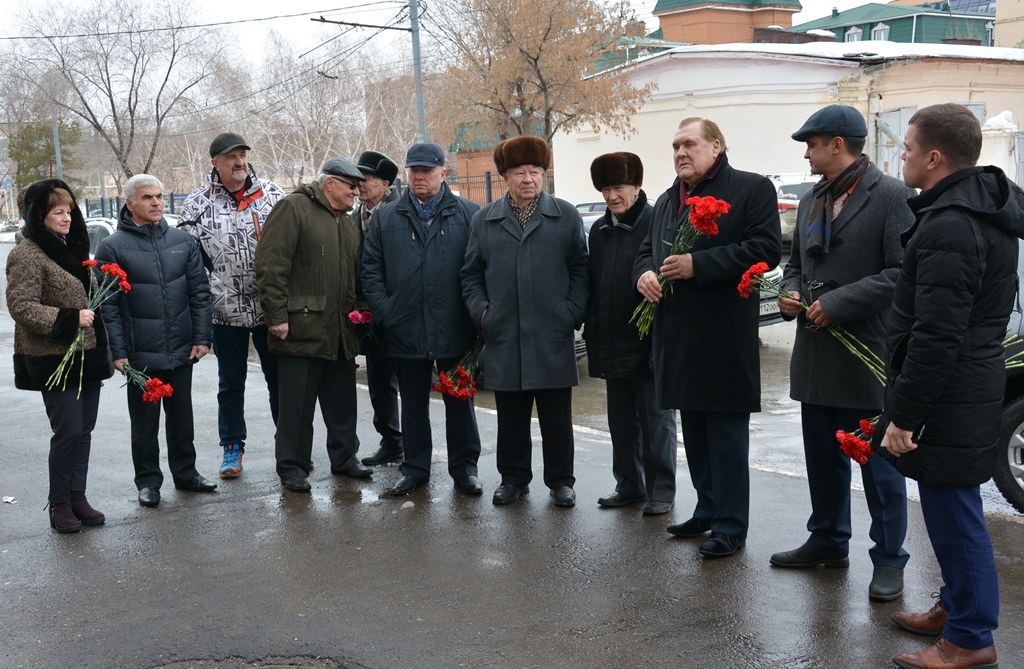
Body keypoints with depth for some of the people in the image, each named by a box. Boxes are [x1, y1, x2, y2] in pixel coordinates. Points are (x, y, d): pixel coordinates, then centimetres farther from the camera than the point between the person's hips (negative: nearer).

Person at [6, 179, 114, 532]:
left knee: (84, 430, 10)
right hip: (55, 360, -8)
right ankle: (59, 504, 10)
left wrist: (102, 349, 19)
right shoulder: (26, 255, -11)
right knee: (68, 432, -5)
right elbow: (21, 306, -18)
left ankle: (77, 497, 20)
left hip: (87, 356, 8)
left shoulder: (72, 248, 15)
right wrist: (70, 319, -24)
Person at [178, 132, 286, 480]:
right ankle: (232, 448, 25)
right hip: (226, 310, 0)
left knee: (280, 377, 10)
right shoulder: (198, 204, 0)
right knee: (230, 383, 12)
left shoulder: (272, 194, 2)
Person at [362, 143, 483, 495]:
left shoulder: (469, 214, 2)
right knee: (413, 405, 12)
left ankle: (464, 467, 21)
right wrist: (384, 311, -3)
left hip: (454, 331, -2)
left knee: (459, 402, 9)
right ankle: (415, 467, 24)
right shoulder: (386, 218, 9)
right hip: (405, 331, 2)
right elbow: (371, 268, 8)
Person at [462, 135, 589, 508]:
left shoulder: (566, 217, 6)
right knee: (510, 416, 9)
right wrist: (481, 310, 0)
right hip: (504, 338, 2)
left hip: (553, 338, -1)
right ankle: (513, 478, 22)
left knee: (557, 417, 6)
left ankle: (560, 481, 18)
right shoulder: (484, 220, 11)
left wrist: (573, 312, -5)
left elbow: (580, 269, 5)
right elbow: (471, 274, 13)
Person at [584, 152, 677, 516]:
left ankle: (661, 490, 13)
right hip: (612, 345, 7)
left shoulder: (657, 223, -10)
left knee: (656, 419, 3)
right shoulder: (599, 230, 12)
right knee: (621, 420, 14)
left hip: (648, 344, -7)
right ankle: (629, 485, 25)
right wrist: (592, 332, 11)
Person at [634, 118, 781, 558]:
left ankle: (730, 526, 9)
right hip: (677, 336, 8)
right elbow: (647, 251, 25)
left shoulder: (751, 189, -5)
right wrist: (645, 273, 0)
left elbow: (766, 249, -16)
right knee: (694, 433, 16)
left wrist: (697, 265, -20)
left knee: (727, 435, 0)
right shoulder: (667, 201, 19)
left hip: (725, 337, -7)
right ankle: (707, 510, 29)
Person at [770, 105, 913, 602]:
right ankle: (828, 542, 33)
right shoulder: (811, 201, 14)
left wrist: (838, 303, -20)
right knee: (822, 458, 18)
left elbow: (903, 272, -18)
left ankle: (888, 559, 15)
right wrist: (790, 292, 2)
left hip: (868, 355, -8)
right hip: (816, 355, 8)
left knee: (879, 464, 3)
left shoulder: (890, 196, -10)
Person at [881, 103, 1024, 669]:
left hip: (948, 402, -10)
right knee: (953, 511, 21)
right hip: (976, 381, 10)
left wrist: (905, 413, -18)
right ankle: (956, 606, 35)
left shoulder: (949, 227, -21)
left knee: (953, 514, 0)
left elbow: (936, 336, -25)